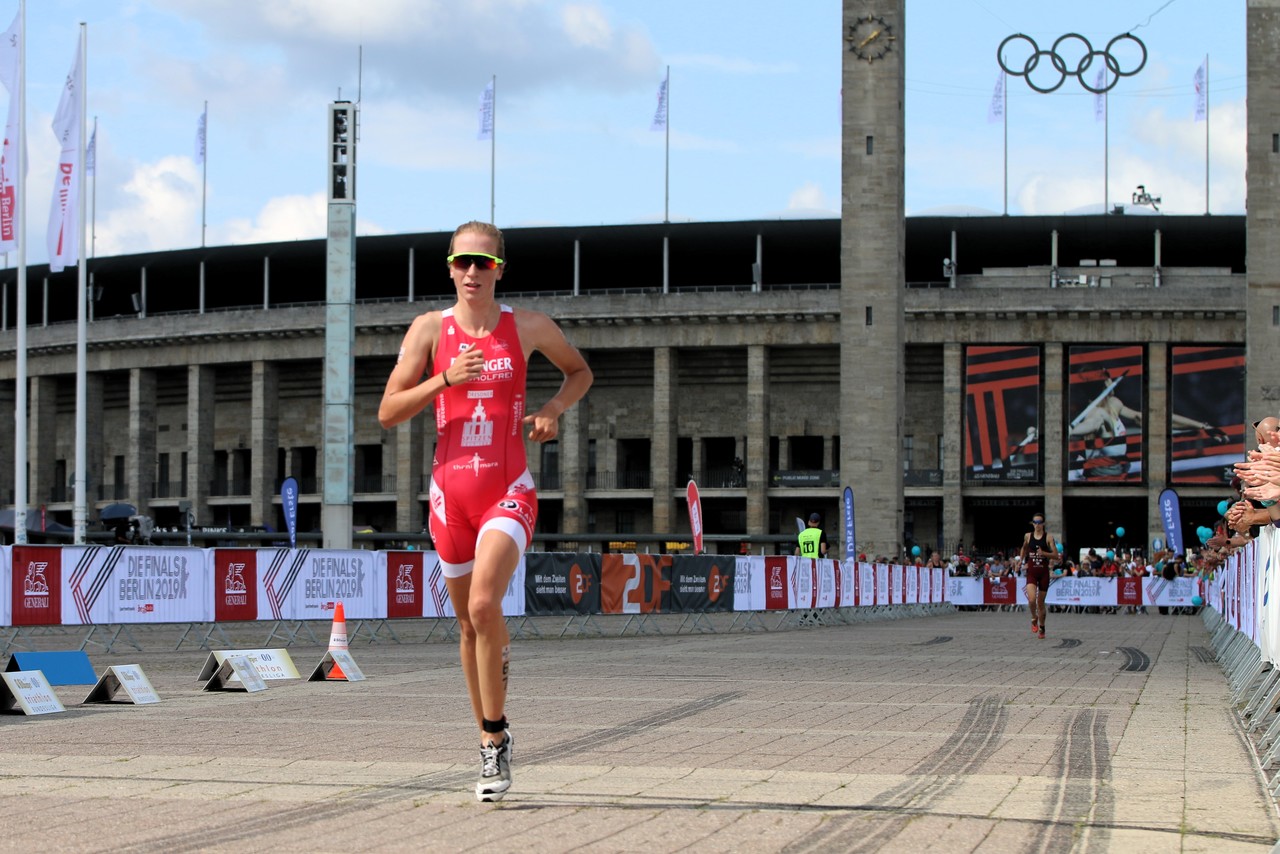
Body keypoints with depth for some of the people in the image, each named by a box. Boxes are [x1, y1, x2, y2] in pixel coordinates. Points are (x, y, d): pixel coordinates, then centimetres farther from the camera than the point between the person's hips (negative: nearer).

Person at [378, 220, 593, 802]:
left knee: (484, 605, -24)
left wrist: (552, 410, -1)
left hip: (508, 491, -2)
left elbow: (580, 371, 19)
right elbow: (388, 412, -3)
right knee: (470, 623, 11)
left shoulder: (528, 326, 1)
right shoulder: (431, 329, 1)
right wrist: (446, 379, -16)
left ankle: (496, 735, -11)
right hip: (450, 490, 2)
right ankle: (491, 744, 26)